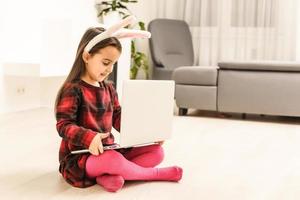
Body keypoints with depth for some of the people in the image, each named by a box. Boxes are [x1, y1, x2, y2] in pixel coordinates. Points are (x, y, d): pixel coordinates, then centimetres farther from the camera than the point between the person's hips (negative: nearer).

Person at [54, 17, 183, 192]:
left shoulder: (108, 88, 10)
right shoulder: (72, 89, -14)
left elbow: (118, 118, 12)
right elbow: (64, 125, -20)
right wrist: (89, 137, -38)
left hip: (108, 149, 8)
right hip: (80, 156, -8)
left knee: (157, 151, -3)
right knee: (112, 160, -40)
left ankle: (109, 176, -22)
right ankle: (155, 173, -11)